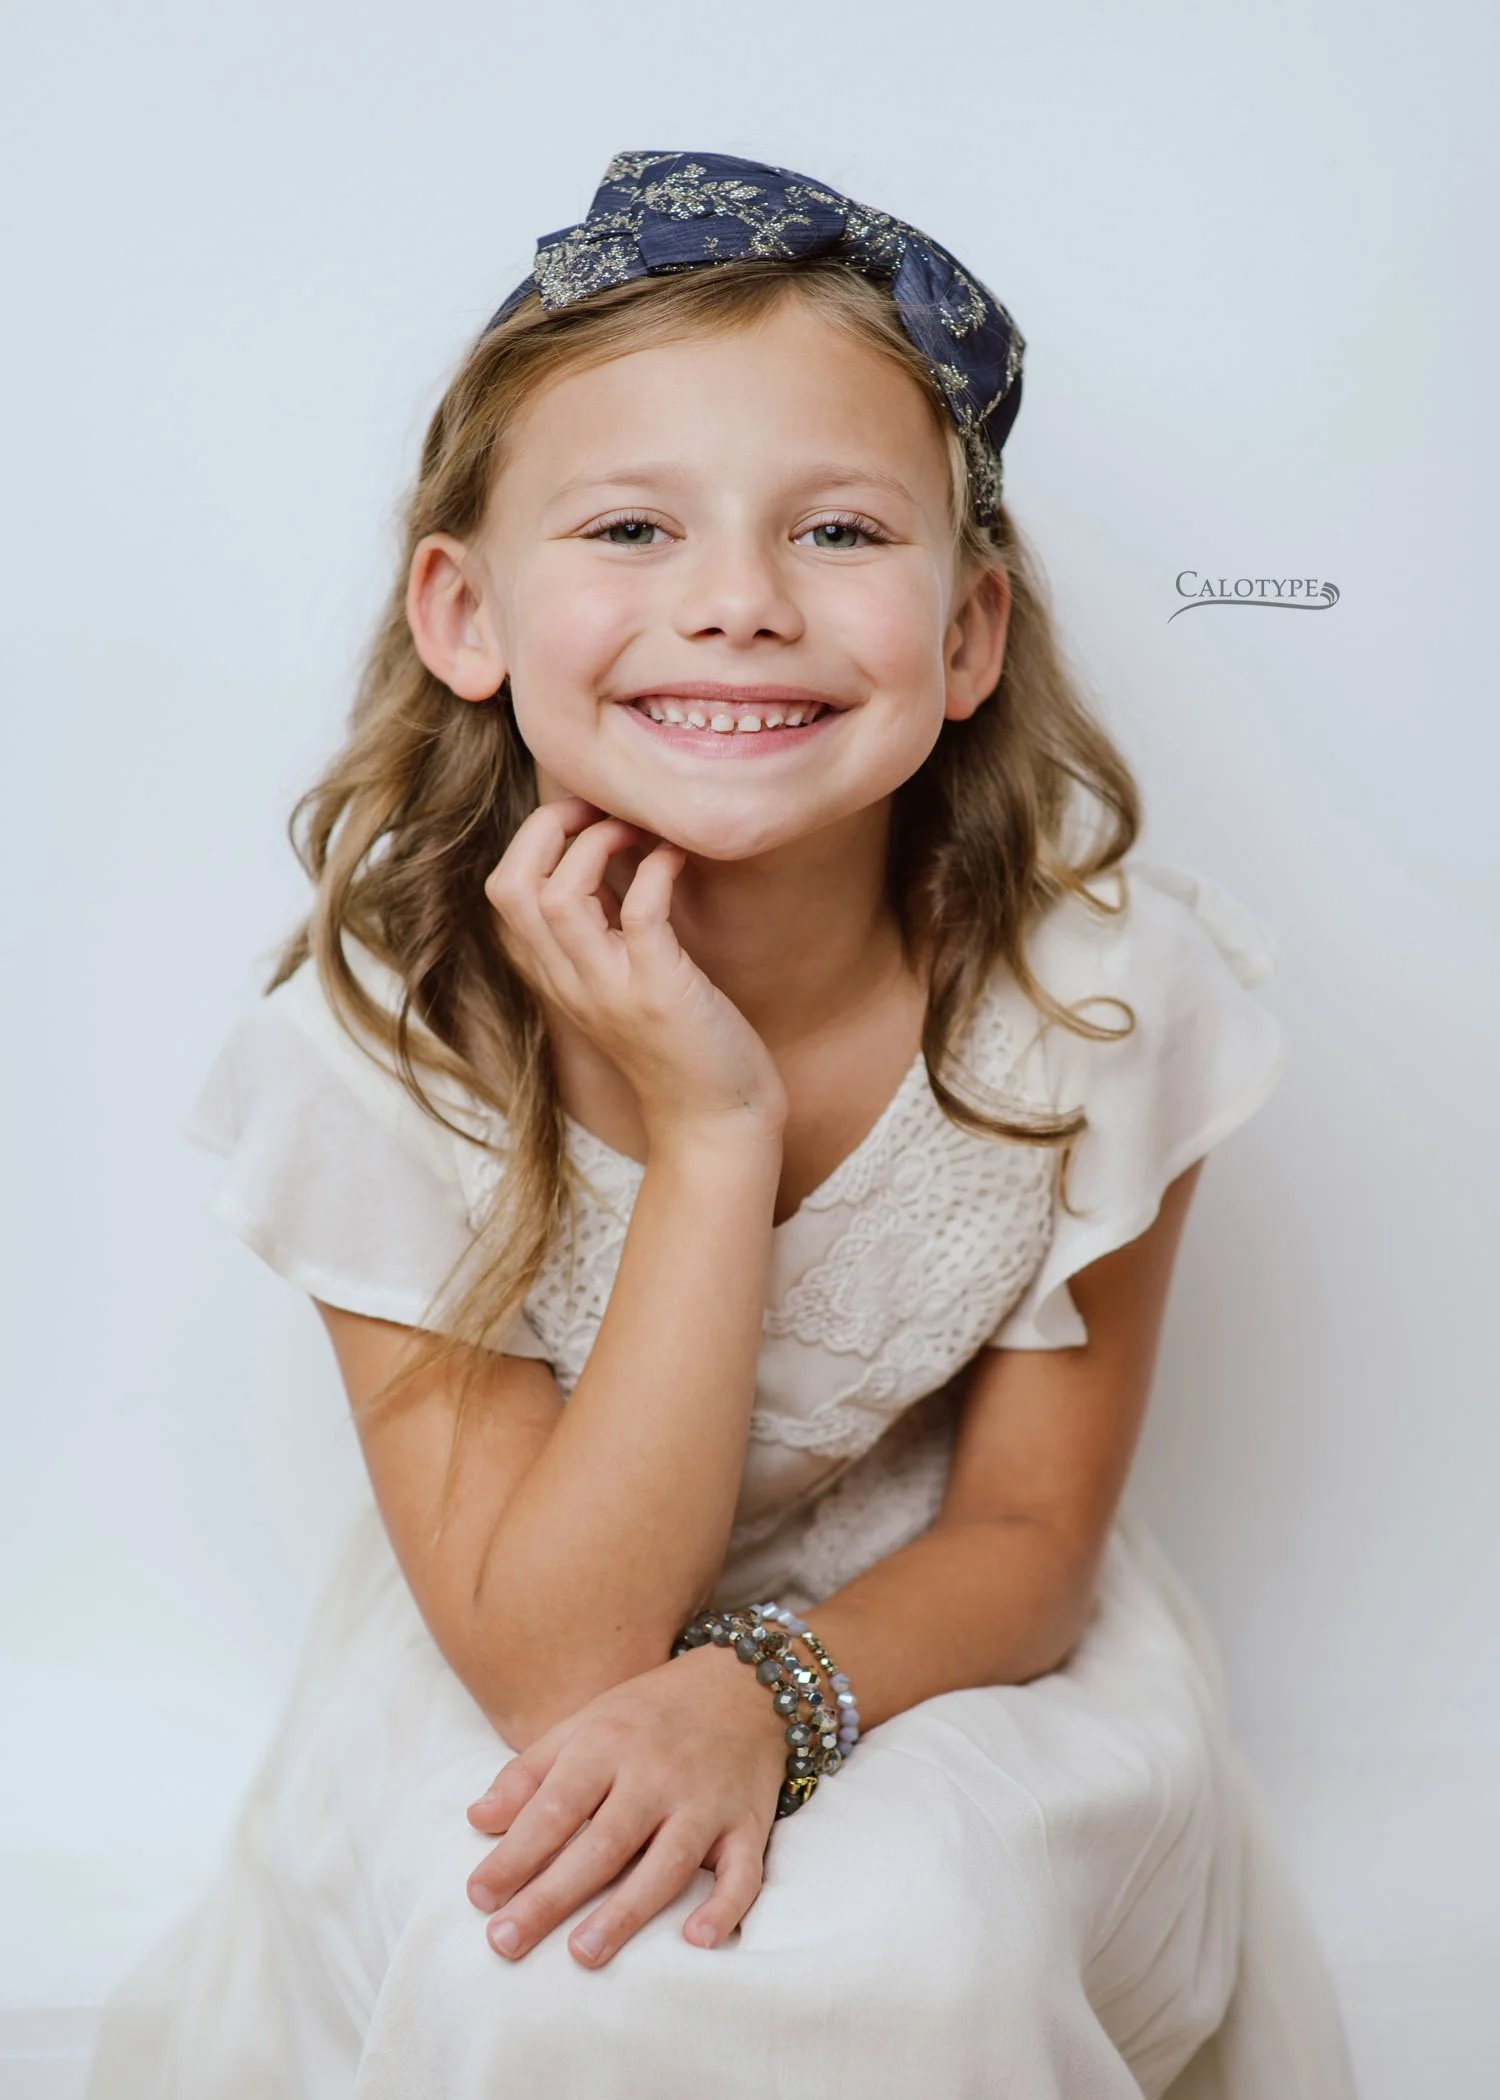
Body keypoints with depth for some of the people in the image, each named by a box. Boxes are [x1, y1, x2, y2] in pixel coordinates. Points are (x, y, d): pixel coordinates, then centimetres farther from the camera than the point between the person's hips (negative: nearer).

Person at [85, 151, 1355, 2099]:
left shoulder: (1104, 981, -21)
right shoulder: (384, 1041, -23)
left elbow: (1028, 1530, -9)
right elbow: (551, 1656, -24)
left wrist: (767, 1693, -30)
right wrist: (712, 1135, -34)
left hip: (932, 1643, 1)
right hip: (536, 1644, 0)